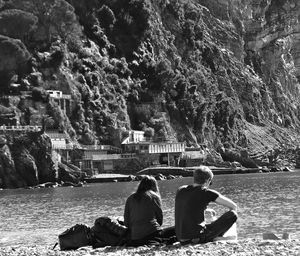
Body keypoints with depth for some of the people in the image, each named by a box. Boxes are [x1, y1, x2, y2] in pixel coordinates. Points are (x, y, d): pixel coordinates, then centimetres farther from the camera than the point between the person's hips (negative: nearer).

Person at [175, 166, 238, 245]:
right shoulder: (207, 193, -8)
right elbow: (233, 206, 2)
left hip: (181, 239, 8)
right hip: (196, 237, -8)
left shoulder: (180, 190, 6)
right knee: (233, 214, -3)